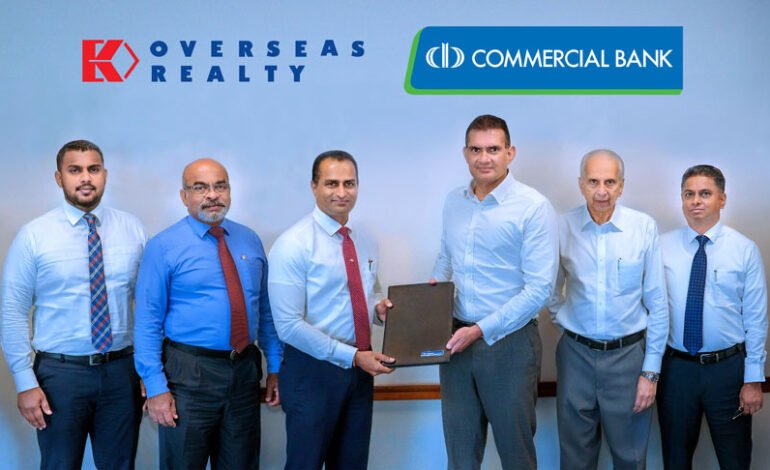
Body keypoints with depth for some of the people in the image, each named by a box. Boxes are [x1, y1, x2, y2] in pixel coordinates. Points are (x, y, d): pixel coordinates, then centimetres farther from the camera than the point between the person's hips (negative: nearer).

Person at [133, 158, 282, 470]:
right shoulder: (163, 247, -7)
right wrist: (156, 387, -14)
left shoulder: (250, 241, 8)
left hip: (245, 372, 4)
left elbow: (265, 309, 11)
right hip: (189, 374, -4)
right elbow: (148, 322, -9)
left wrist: (275, 367, 8)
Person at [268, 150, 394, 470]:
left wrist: (379, 309, -4)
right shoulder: (293, 245, -15)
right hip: (313, 371, -6)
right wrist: (353, 356, -20)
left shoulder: (365, 241, 7)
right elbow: (289, 326, -19)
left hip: (360, 369, 6)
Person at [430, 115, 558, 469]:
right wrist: (434, 287, -1)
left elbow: (539, 290, -16)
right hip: (456, 339, 5)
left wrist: (480, 330, -18)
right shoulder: (453, 202, 7)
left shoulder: (533, 207, -13)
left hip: (508, 342, -5)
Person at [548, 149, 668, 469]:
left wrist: (651, 371, -5)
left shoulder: (644, 227, -8)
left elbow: (657, 304, -5)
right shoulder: (562, 228, -4)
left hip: (628, 354, -1)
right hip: (576, 354, 1)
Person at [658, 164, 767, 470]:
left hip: (728, 367, -1)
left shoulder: (744, 249, -5)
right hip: (675, 367, 1)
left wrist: (753, 379, -6)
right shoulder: (662, 246, -1)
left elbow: (756, 318, -5)